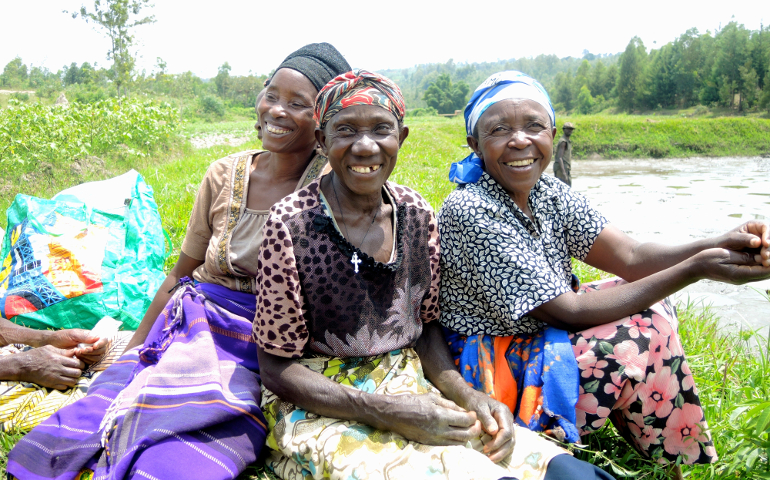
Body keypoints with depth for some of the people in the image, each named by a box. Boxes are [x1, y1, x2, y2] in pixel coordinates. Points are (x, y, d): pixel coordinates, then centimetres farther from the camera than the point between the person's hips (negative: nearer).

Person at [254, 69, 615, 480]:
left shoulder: (416, 214, 0)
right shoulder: (291, 224, -13)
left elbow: (426, 325, 10)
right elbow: (276, 367, -9)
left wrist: (465, 393, -10)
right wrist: (386, 412, -20)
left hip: (409, 386, 4)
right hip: (318, 406, -4)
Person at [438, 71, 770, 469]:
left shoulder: (547, 194, -1)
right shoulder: (469, 211, -25)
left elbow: (630, 258, -8)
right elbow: (567, 313, -26)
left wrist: (718, 245, -26)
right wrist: (696, 269, -28)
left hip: (540, 339, 8)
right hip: (490, 372, -7)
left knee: (649, 304, 2)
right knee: (644, 337, -15)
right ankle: (667, 454, 15)